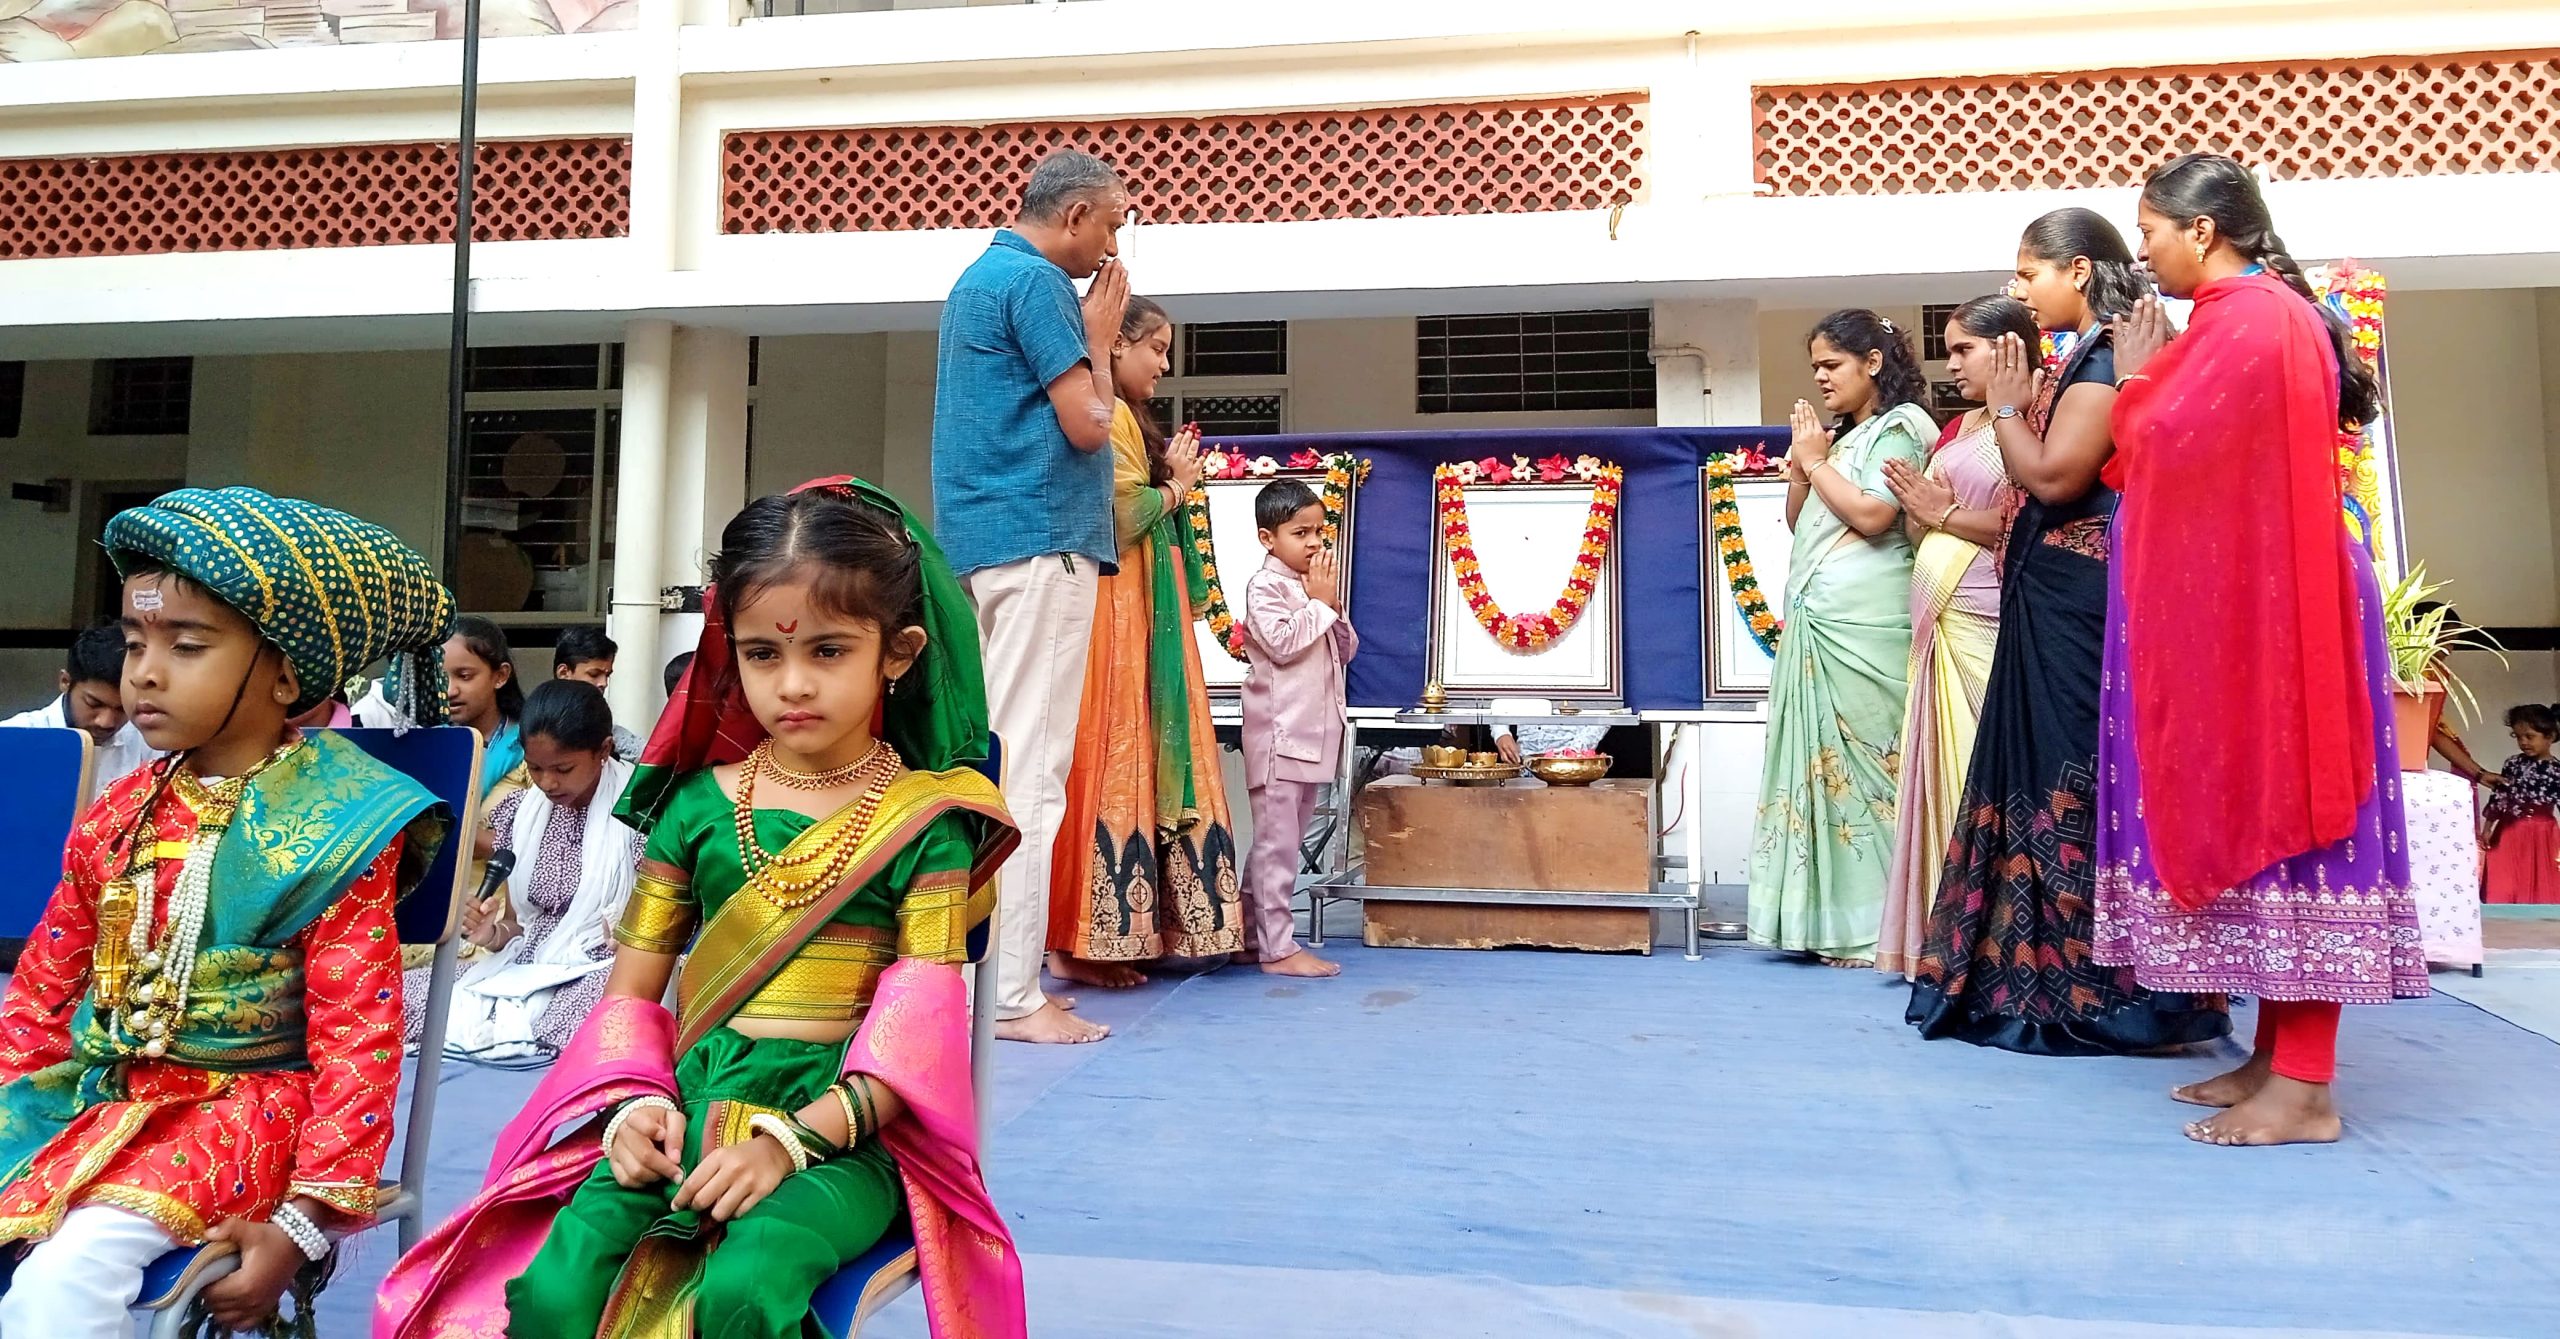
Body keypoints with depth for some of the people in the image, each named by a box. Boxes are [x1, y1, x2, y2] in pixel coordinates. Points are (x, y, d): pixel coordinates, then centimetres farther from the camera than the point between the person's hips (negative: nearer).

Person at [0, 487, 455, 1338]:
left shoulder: (335, 832, -12)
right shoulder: (118, 817, 6)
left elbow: (358, 1040, -14)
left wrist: (305, 1222, -19)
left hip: (241, 1103, -6)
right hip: (92, 1092, 6)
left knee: (68, 1268, -28)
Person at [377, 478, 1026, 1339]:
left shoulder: (924, 817, -2)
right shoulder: (697, 802, 9)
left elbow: (920, 1026, -8)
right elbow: (633, 988, 11)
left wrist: (792, 1138, -19)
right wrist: (636, 1102, -8)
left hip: (841, 1126, -3)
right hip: (685, 1111, 3)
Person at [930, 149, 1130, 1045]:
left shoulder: (980, 277, 21)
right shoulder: (1037, 282, -9)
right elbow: (1087, 425, -13)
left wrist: (1089, 337, 16)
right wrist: (1099, 339, 0)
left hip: (983, 544, 10)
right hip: (1040, 542, -10)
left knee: (996, 758, 12)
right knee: (1030, 768, -10)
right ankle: (1011, 994, -9)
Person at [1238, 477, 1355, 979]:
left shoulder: (1314, 586, 18)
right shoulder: (1265, 586, -8)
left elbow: (1346, 650, 18)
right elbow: (1282, 644, -20)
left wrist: (1334, 609, 1)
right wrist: (1318, 603, -10)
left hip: (1312, 734, 9)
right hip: (1279, 733, -9)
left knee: (1285, 839, 12)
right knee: (1276, 841, -6)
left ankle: (1252, 934, 20)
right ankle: (1278, 947, -4)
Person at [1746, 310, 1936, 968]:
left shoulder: (1900, 426, -1)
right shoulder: (1845, 436, 23)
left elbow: (1873, 516, -14)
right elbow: (1799, 523, 22)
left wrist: (1816, 462, -4)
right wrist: (1800, 465, 7)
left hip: (1864, 624, -8)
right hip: (1818, 621, 8)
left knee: (1864, 760, -9)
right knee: (1826, 761, 5)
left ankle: (1878, 926, -5)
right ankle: (1837, 920, 8)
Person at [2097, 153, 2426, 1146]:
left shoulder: (2243, 319, -13)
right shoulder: (2265, 314, 18)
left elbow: (2159, 446, -16)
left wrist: (2133, 377, 0)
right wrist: (2151, 378, 11)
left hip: (2260, 607, -10)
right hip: (2255, 602, 10)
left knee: (2273, 810, -9)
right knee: (2267, 811, 10)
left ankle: (2304, 1090, -4)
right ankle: (2277, 1058, 16)